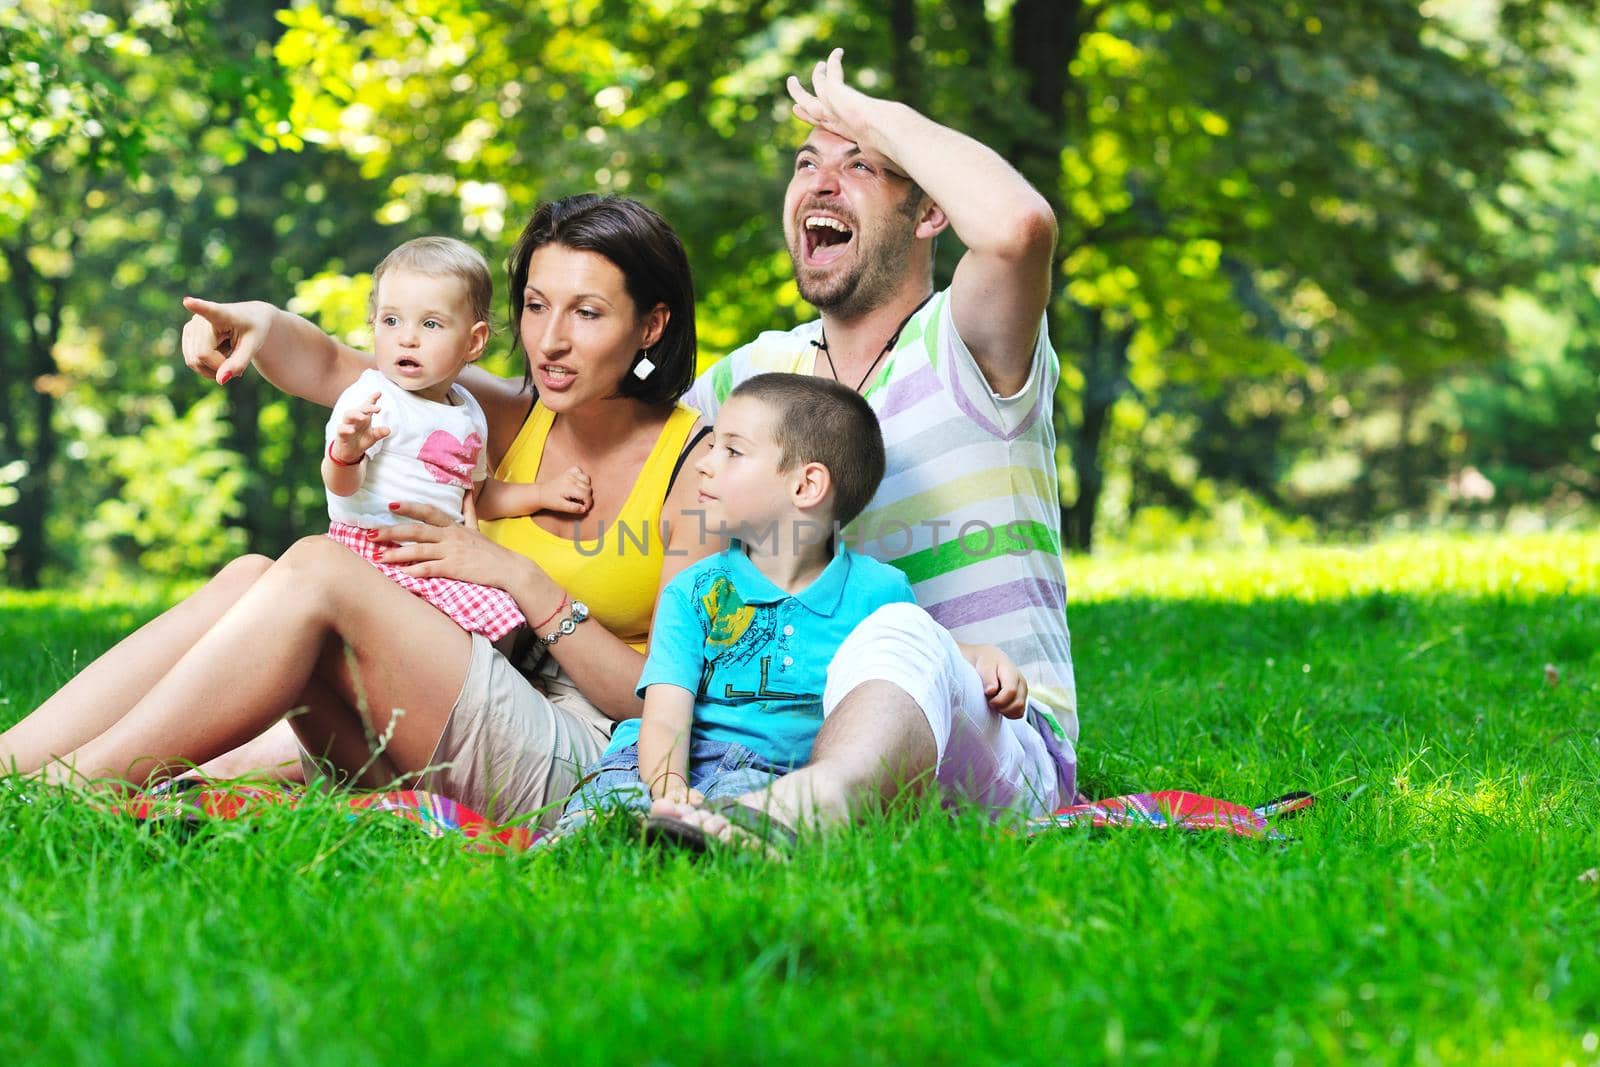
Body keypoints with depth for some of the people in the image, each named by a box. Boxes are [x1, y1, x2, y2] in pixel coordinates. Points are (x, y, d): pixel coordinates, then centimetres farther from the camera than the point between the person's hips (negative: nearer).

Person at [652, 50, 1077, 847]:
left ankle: (808, 810, -70)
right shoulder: (754, 378, 15)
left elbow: (1017, 225, -27)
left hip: (997, 745, -7)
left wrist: (881, 119, -10)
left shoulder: (954, 349, -4)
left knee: (901, 642, -41)